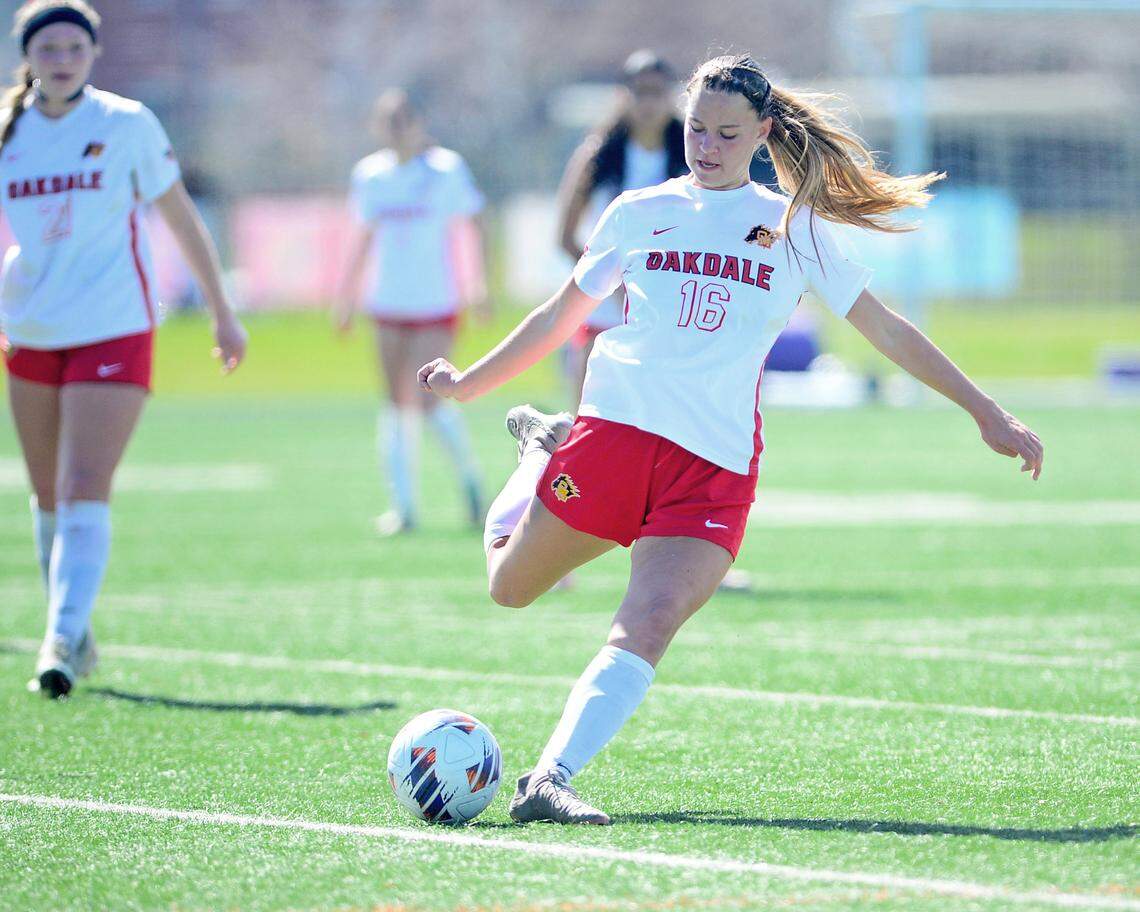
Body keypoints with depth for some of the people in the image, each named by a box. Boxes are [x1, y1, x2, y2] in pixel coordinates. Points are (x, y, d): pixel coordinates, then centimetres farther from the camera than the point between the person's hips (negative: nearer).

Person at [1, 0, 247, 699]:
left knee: (84, 490, -17)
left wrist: (223, 313, 10)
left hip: (114, 330, -4)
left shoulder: (126, 125, -4)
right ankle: (75, 634, 28)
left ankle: (63, 641, -23)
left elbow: (182, 219, 5)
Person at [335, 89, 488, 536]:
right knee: (398, 404, 3)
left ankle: (468, 473, 11)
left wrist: (477, 285, -8)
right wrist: (347, 294, 17)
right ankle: (403, 504, 6)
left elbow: (470, 228, -1)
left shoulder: (447, 170, -4)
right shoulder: (369, 175, 8)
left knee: (427, 400, -13)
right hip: (387, 302, 4)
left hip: (436, 302, -4)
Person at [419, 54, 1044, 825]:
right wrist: (469, 383, 23)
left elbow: (886, 331, 13)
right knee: (510, 586, 9)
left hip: (717, 464, -2)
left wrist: (988, 414, 10)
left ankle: (549, 781, -25)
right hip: (617, 426, 2)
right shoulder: (639, 214, 12)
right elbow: (560, 317, 24)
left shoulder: (794, 230, 10)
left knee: (649, 626, -22)